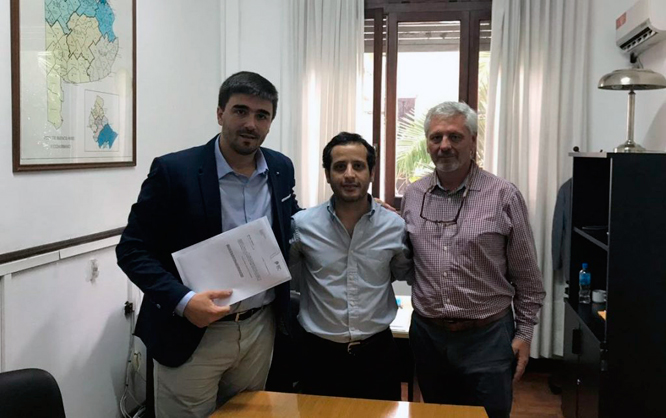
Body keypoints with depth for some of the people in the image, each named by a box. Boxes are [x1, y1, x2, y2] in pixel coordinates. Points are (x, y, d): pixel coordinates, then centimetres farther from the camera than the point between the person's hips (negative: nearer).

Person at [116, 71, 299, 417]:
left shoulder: (281, 169, 1)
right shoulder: (174, 170, -14)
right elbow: (132, 249, -11)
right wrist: (182, 301, -25)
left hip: (260, 329, 5)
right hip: (191, 334, -4)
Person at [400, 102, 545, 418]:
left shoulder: (504, 196, -9)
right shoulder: (412, 196, 2)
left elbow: (526, 277, -3)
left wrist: (524, 333, -3)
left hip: (487, 336, -3)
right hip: (427, 334, 4)